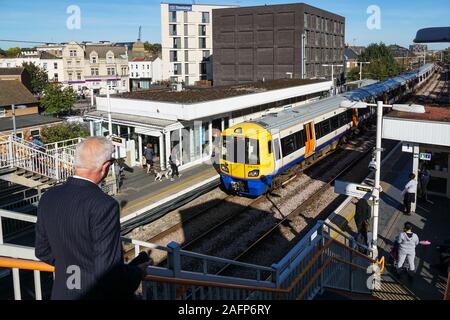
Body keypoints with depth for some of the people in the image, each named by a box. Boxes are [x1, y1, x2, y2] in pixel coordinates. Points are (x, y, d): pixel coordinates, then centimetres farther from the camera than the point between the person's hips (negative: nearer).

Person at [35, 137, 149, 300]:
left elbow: (42, 251, 6)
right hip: (100, 294, -5)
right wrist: (137, 273, -8)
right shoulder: (105, 206, -27)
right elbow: (108, 272, -26)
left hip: (63, 293, 6)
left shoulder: (49, 198, -6)